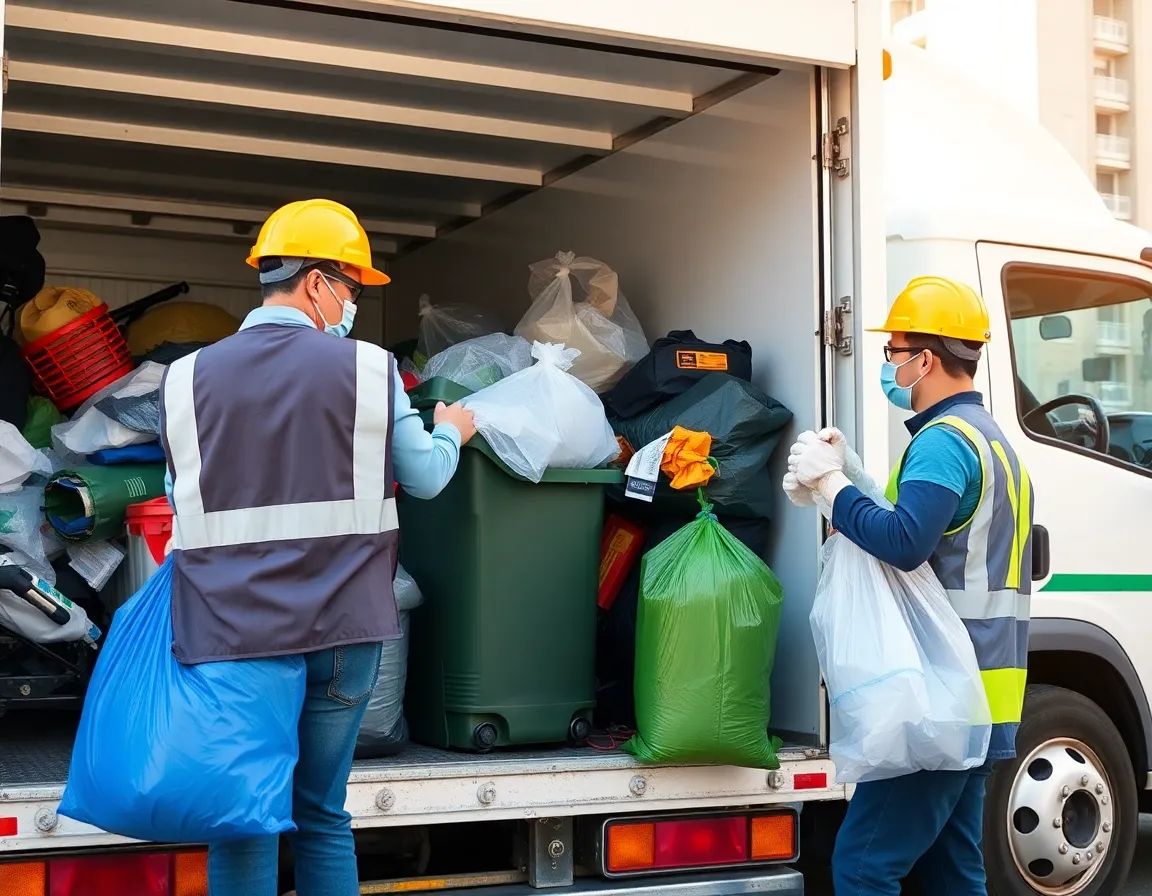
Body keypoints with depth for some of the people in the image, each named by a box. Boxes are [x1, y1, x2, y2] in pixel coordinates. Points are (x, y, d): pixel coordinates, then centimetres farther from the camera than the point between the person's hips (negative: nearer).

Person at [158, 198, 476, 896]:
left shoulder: (189, 377, 1)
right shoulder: (365, 366, -3)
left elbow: (180, 500, 11)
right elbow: (425, 478, 7)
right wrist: (451, 432, 28)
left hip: (230, 632, 0)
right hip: (341, 629, 0)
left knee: (242, 826, 8)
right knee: (323, 817, 14)